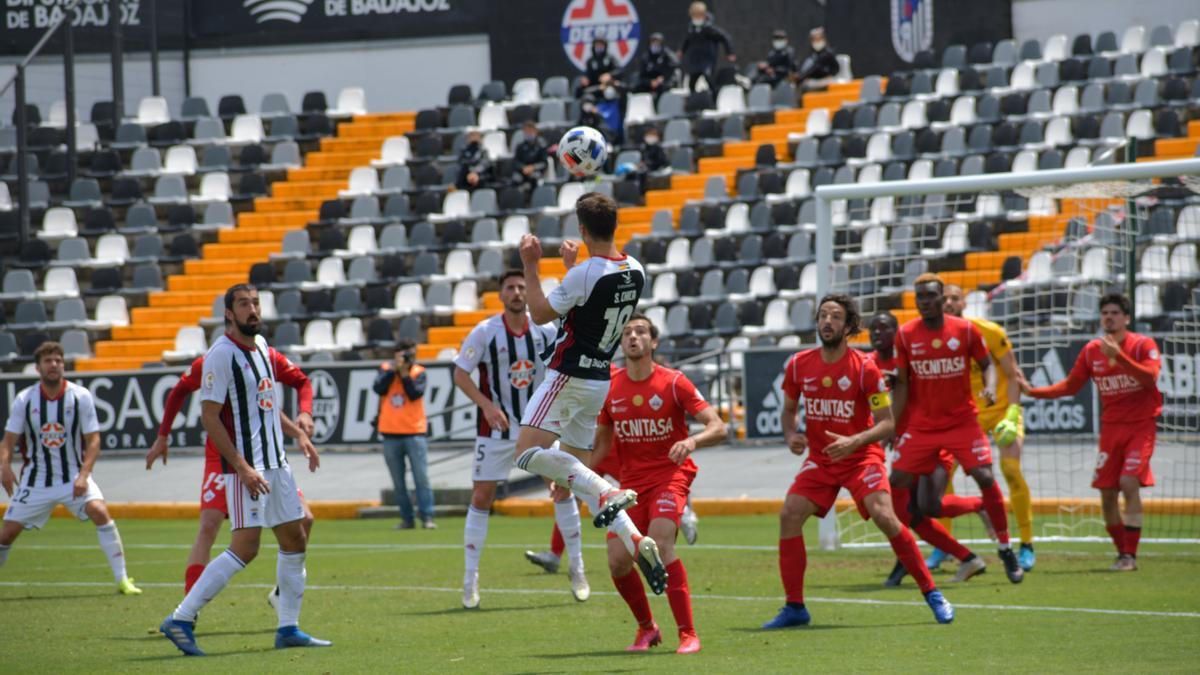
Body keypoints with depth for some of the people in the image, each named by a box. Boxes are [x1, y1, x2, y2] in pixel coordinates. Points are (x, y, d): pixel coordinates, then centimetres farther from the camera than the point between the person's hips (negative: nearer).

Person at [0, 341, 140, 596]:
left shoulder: (81, 397, -8)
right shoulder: (24, 400, -5)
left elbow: (93, 441, -7)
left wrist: (83, 475, -21)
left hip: (74, 477, -1)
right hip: (35, 479, 1)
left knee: (100, 512, -25)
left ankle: (122, 580, -19)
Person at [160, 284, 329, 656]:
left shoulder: (261, 346, 12)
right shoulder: (222, 354, -14)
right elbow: (209, 416, -17)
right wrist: (243, 468, -22)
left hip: (276, 461, 9)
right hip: (246, 465, -9)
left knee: (295, 541, 10)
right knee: (245, 548, -15)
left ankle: (288, 628, 17)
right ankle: (180, 620, -13)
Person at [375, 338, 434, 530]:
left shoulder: (418, 372, 3)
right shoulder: (386, 368, 7)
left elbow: (415, 394, -12)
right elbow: (379, 388, -10)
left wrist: (405, 373, -15)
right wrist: (394, 369, -12)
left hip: (414, 433, -2)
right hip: (391, 434, 2)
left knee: (422, 477, -9)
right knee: (398, 482, 5)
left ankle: (427, 517, -9)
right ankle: (406, 519, 11)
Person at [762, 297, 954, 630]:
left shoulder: (865, 368, -13)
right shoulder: (798, 365, -1)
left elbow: (887, 424, -12)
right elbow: (788, 410, 14)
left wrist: (854, 442, -28)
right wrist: (791, 435, -8)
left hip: (861, 456, -4)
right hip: (819, 458, 4)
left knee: (884, 517, -22)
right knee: (789, 515, -13)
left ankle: (932, 594, -9)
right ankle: (794, 608, -2)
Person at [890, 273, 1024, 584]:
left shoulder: (965, 330, -6)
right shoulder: (906, 335, -3)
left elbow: (986, 363, 5)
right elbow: (902, 383, 1)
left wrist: (990, 387, -16)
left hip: (962, 421, -2)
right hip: (921, 425, 2)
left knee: (986, 478, -13)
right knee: (897, 481, -5)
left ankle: (1006, 551, 1)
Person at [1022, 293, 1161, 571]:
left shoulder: (1143, 345, -8)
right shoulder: (1092, 350, 5)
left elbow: (1151, 377, -25)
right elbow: (1070, 386, 12)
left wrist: (1117, 356, -33)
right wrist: (1032, 391, -1)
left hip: (1140, 425, -5)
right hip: (1111, 428, 5)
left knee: (1129, 482, -20)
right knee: (1107, 493, -1)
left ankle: (1130, 555, -14)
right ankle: (1122, 553, 15)